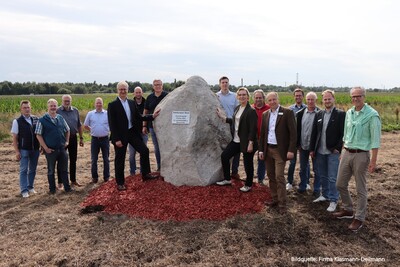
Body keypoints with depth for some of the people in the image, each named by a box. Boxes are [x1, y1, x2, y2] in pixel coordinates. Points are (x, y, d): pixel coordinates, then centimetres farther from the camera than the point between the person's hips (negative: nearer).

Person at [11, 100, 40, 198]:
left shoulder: (35, 119, 4)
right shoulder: (17, 121, -4)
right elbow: (14, 138, -4)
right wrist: (17, 151, -9)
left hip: (35, 149, 3)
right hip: (24, 150, -3)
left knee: (32, 169, 13)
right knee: (23, 170, 1)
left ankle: (30, 187, 27)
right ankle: (24, 190, 7)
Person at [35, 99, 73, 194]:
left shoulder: (60, 118, 6)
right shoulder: (42, 120, -8)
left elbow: (67, 130, 19)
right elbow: (38, 135, -7)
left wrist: (67, 141, 9)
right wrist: (45, 148, -11)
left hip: (62, 148, 4)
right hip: (50, 150, -4)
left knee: (64, 169, 11)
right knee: (51, 170, 10)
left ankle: (67, 187, 21)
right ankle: (52, 189, 23)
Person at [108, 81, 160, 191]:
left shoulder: (131, 103, 7)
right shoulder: (112, 105, -9)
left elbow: (138, 117, 12)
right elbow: (112, 124, -12)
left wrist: (152, 116, -1)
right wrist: (116, 139, -17)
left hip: (132, 132, 5)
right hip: (120, 135, -5)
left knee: (144, 150, 3)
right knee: (120, 159, 5)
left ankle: (145, 174, 20)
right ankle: (120, 183, 19)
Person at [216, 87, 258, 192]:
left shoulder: (251, 111, -15)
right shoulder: (237, 109, 9)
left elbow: (253, 129, -18)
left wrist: (251, 143, -21)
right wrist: (223, 117, 16)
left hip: (246, 142, -8)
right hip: (236, 141, 8)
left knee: (248, 163, 5)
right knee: (224, 156, 10)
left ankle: (248, 185, 25)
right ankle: (227, 179, 26)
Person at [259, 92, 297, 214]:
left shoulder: (287, 113, -7)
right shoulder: (265, 114, 9)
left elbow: (293, 133, -10)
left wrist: (291, 150, -15)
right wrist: (261, 150, 8)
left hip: (280, 150, -5)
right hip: (268, 150, 5)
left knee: (279, 177, -6)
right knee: (271, 176, 12)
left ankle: (282, 204, 3)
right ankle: (275, 199, 25)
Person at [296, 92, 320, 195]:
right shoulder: (300, 113, 3)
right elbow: (297, 129, 6)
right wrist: (298, 144, 3)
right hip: (303, 145, 4)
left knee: (316, 169, 8)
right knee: (303, 168, 16)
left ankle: (317, 189, 22)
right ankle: (302, 187, 29)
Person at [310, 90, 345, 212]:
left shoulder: (340, 114, -6)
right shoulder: (319, 114, 9)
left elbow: (343, 133, -9)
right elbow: (314, 133, 10)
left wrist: (338, 148, -13)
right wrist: (312, 149, 8)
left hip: (333, 152, -5)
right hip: (320, 152, 5)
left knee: (332, 178, 0)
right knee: (323, 176, 17)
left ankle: (333, 200, 12)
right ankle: (325, 194, 33)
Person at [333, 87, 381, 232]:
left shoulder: (372, 115, -11)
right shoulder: (349, 113, 8)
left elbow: (375, 139, -12)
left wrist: (373, 160, -14)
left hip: (361, 155, -6)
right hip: (346, 153, 6)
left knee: (361, 189, 4)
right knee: (340, 184, 12)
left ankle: (359, 218, 19)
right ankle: (348, 210, 32)